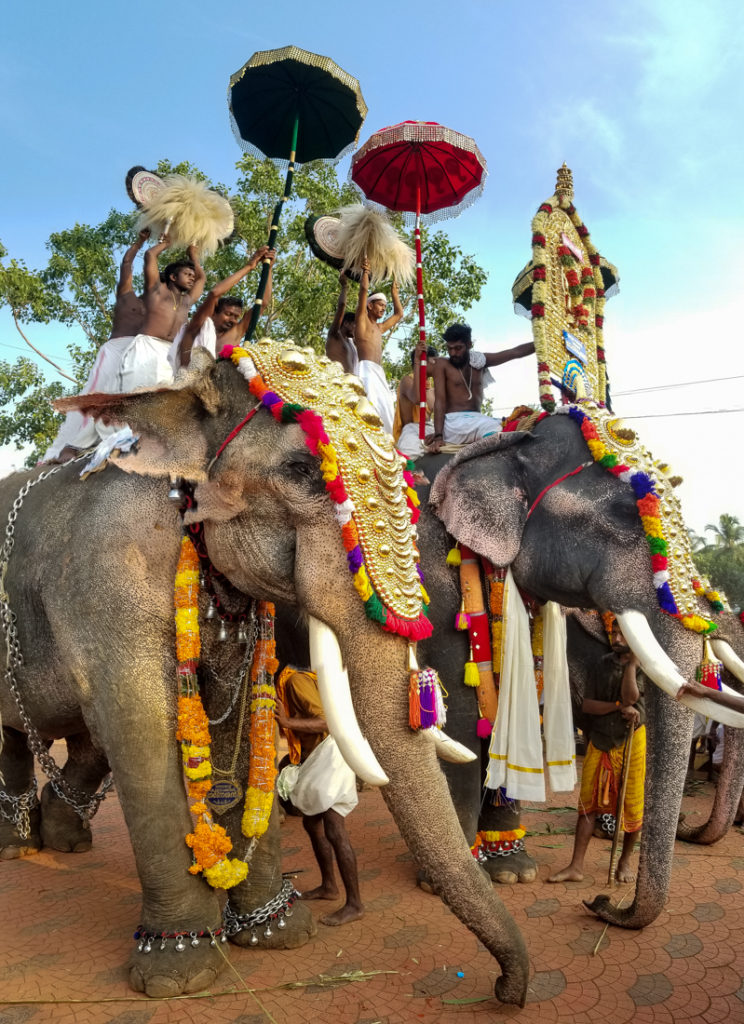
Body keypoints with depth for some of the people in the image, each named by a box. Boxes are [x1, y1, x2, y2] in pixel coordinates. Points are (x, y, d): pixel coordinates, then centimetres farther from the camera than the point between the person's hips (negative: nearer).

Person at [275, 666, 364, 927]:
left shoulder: (296, 680, -18)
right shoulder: (283, 685, 12)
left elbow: (327, 721, -25)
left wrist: (287, 722, -32)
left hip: (330, 753, -10)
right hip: (314, 756, 11)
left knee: (334, 830, -10)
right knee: (311, 822, 18)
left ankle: (354, 904, -3)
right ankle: (328, 886, 32)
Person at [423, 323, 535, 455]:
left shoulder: (479, 360, 14)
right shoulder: (443, 365, 2)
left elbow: (516, 352, 15)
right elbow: (440, 401, -7)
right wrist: (438, 435, -17)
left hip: (478, 418, 5)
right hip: (454, 421, -5)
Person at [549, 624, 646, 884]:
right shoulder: (603, 664, 6)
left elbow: (630, 696, -20)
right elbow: (586, 704, -1)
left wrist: (632, 661, -17)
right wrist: (618, 707, -16)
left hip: (632, 741, -3)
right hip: (600, 741, 3)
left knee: (632, 806, 6)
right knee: (588, 804, 2)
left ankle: (625, 861, 27)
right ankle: (576, 867, 6)